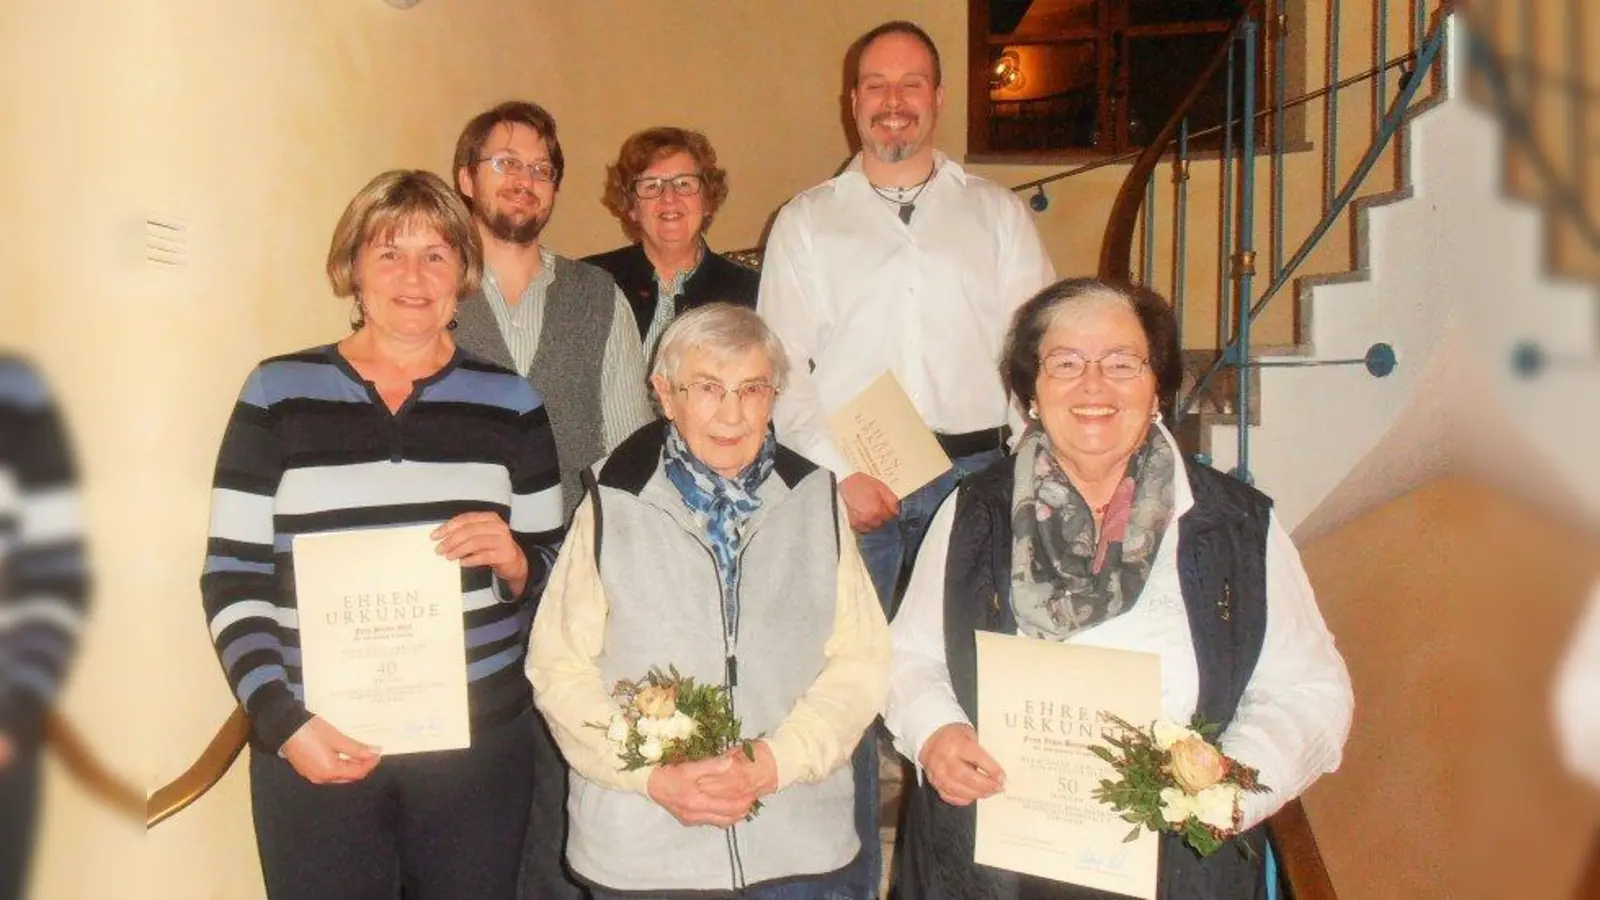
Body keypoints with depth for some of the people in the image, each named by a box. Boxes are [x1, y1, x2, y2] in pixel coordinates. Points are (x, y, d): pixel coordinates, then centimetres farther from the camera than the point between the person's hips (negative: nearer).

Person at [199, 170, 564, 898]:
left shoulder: (509, 402, 7)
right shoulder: (277, 394, 2)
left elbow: (558, 571, 10)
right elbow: (232, 581, 1)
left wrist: (517, 563, -11)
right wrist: (282, 722, -9)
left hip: (480, 746, 2)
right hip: (315, 750, -1)